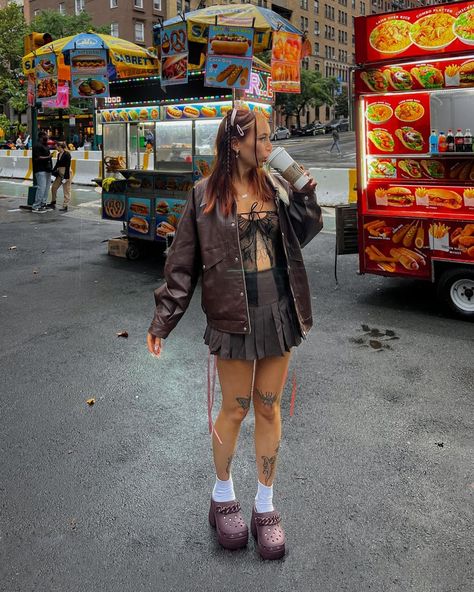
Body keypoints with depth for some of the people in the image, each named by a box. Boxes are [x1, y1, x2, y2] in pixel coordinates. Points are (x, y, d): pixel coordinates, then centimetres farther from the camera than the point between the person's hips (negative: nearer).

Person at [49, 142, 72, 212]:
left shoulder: (67, 154, -14)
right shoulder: (59, 154, 10)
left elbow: (67, 166, -18)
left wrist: (65, 177, -20)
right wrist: (52, 171, 20)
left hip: (66, 173, -9)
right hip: (59, 174, 9)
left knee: (66, 191, -2)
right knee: (54, 187, 11)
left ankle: (65, 206, 2)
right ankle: (53, 203, 24)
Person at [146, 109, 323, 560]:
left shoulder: (275, 185, 7)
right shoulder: (205, 195, -4)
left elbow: (302, 236, 14)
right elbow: (182, 264, -2)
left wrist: (305, 193, -1)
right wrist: (163, 320, -3)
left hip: (280, 309, 3)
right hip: (233, 315, -3)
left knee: (268, 408, 11)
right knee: (235, 408, 8)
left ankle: (265, 505, 28)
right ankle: (223, 495, 34)